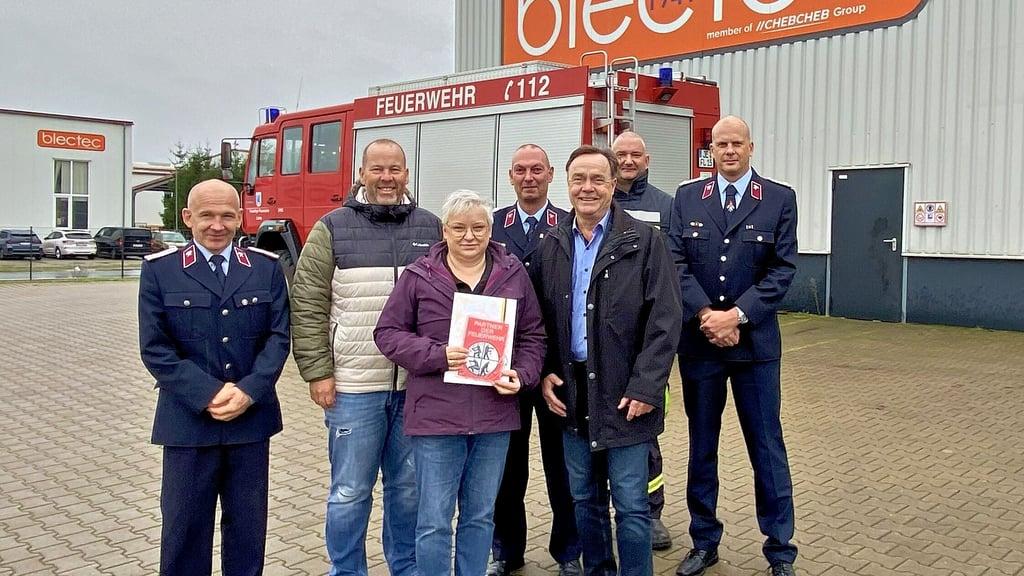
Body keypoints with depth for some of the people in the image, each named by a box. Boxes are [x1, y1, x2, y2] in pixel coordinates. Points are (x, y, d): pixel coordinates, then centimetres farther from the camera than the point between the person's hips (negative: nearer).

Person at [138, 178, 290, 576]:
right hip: (188, 420, -1)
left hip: (252, 419, 2)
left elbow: (278, 337, 0)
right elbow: (155, 349, -6)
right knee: (184, 525, 8)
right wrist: (208, 395, -15)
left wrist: (248, 391, -14)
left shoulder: (267, 268, 5)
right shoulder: (159, 270, 0)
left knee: (248, 524, 12)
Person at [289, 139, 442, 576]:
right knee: (350, 492, 8)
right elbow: (308, 306, -2)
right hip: (353, 386, -2)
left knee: (409, 488, 14)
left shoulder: (430, 228, 7)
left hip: (418, 386, 2)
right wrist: (317, 372, -7)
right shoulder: (332, 228, 0)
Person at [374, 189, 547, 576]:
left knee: (481, 515, 16)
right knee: (434, 521, 5)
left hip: (495, 414, 3)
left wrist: (522, 376, -7)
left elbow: (532, 334, 11)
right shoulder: (419, 276, -2)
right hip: (436, 414, -2)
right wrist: (436, 355, -15)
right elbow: (388, 332, 0)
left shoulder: (514, 274, 5)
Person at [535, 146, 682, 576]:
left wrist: (646, 387, -15)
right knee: (584, 499, 16)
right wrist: (545, 373, -1)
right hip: (570, 391, 4)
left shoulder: (643, 241, -6)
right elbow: (542, 317, 11)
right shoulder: (552, 245, 7)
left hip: (623, 393, -4)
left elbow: (665, 318, -10)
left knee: (630, 505, 3)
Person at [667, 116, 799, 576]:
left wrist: (737, 315, -16)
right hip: (698, 341, 2)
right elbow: (677, 263, -1)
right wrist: (705, 314, -13)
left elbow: (782, 268, -6)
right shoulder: (687, 197, 5)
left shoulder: (779, 198, 1)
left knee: (767, 447, 6)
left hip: (754, 342, -2)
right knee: (701, 446, 12)